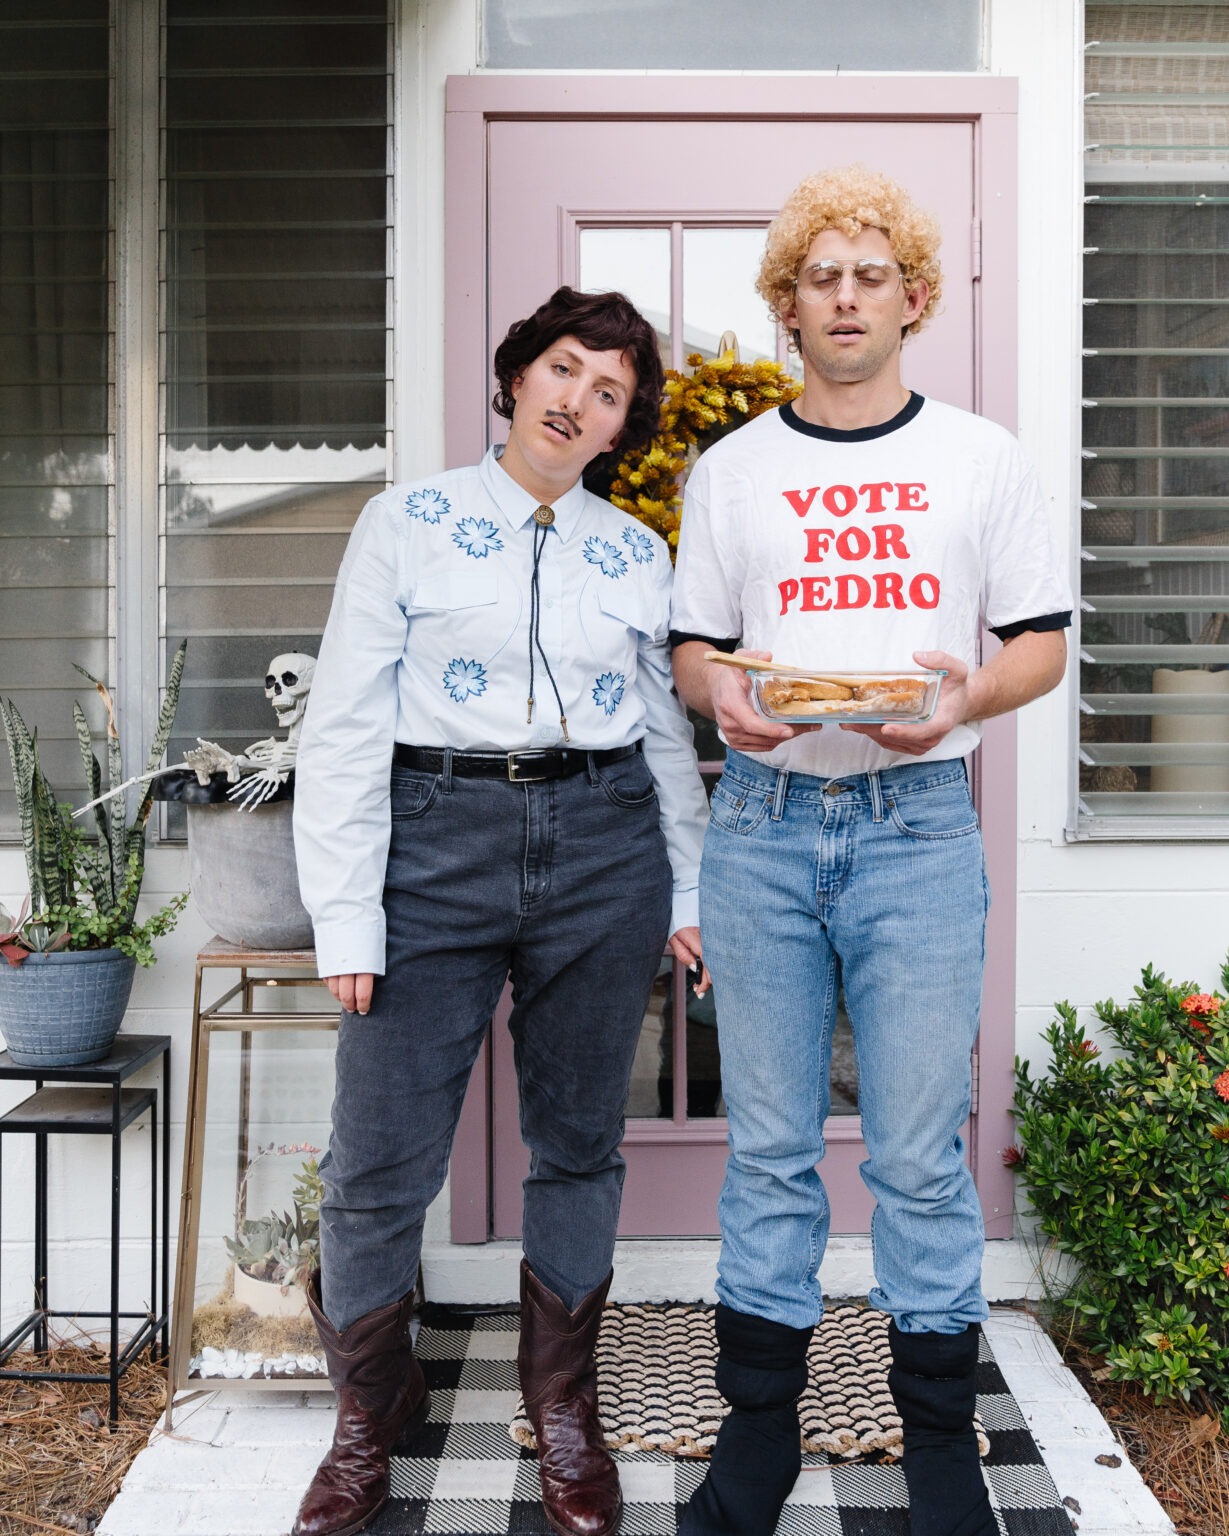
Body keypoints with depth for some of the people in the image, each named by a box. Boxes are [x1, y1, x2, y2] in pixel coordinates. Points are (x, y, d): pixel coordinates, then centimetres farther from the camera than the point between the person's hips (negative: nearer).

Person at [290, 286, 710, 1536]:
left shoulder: (636, 552, 11)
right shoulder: (408, 522, 2)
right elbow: (343, 727, -2)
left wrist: (689, 889, 11)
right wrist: (345, 917, -7)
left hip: (603, 845, 3)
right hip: (439, 838, -2)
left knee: (578, 1141, 11)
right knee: (380, 1159, -1)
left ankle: (563, 1406, 32)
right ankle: (370, 1415, 25)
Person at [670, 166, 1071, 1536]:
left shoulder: (982, 459, 9)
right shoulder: (731, 470, 12)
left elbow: (1042, 642, 8)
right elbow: (692, 649, 13)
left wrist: (970, 693, -13)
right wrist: (724, 698, -10)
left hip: (920, 822, -1)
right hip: (764, 820, 2)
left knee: (921, 1148, 2)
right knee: (768, 1142, 7)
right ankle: (759, 1423, 21)